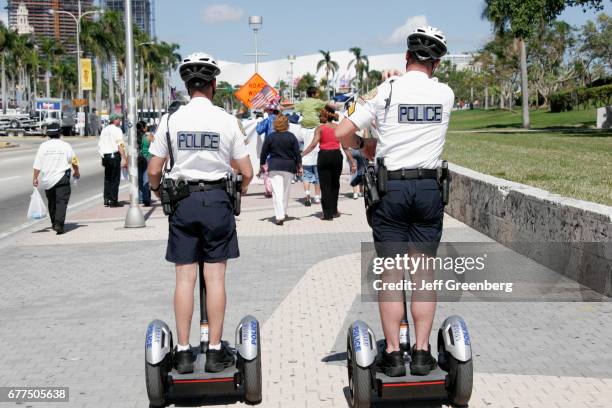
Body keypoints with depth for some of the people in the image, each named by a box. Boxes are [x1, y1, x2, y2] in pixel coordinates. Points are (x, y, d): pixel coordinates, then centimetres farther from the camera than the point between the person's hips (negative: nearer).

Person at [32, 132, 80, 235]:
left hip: (47, 179, 3)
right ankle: (59, 224, -19)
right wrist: (76, 172, 26)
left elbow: (37, 164, -2)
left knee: (51, 202, 17)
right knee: (62, 201, -5)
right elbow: (74, 161, 8)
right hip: (62, 178, -3)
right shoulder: (65, 145, -2)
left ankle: (54, 223, 27)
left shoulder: (43, 146, 1)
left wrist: (35, 178, 4)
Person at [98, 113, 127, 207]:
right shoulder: (117, 130, -7)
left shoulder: (104, 130, 14)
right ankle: (113, 200, -2)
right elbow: (120, 145, -15)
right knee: (115, 179, -2)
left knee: (107, 178, 15)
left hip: (105, 156, 7)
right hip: (114, 155, -7)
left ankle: (107, 199, 13)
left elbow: (100, 145, 16)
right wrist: (124, 158, -16)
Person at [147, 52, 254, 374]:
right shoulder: (226, 120, -4)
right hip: (216, 199, -1)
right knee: (215, 278, 4)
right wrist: (239, 191, 18)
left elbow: (153, 171, -1)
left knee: (184, 278, 6)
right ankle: (215, 351, 9)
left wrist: (159, 192, 19)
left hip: (182, 202, 1)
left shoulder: (171, 120, -2)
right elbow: (247, 172, -2)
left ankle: (183, 352, 10)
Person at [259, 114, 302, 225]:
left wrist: (262, 164, 17)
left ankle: (279, 216, -16)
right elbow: (297, 153, -1)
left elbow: (264, 152, 4)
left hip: (274, 167, -1)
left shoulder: (270, 137, -2)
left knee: (277, 192, -5)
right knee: (286, 190, 16)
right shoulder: (291, 137, -2)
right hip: (289, 167, 1)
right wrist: (299, 166, 9)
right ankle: (284, 213, 29)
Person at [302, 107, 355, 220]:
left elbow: (313, 144, -15)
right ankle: (334, 211, 26)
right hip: (337, 156, 3)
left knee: (325, 186, 3)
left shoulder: (320, 128, -4)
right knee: (335, 184, 20)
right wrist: (352, 161, 5)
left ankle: (328, 214, 2)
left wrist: (301, 155, -14)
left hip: (324, 156, -3)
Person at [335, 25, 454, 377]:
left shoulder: (386, 92, -4)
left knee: (392, 272, 3)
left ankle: (393, 353, 4)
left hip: (390, 187, -1)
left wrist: (363, 146, 13)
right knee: (424, 270, 7)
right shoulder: (446, 94, 3)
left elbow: (342, 133, -6)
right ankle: (422, 352, 7)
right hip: (429, 187, 2)